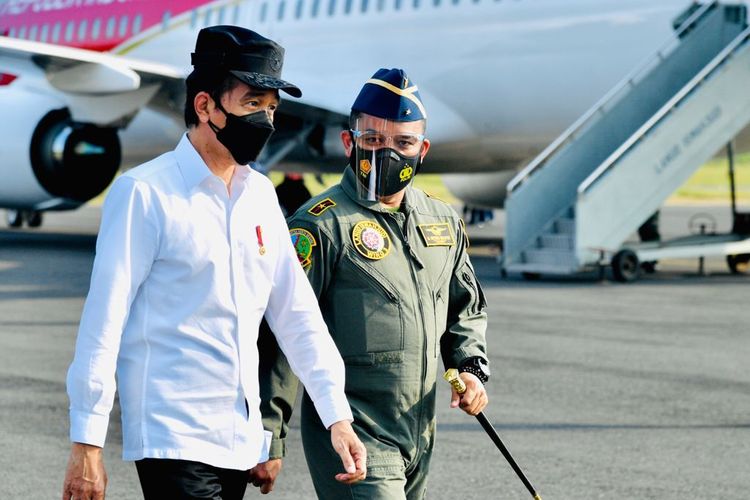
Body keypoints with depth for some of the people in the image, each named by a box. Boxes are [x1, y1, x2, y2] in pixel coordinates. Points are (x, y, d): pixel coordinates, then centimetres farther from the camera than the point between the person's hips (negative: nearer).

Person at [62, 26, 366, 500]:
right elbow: (104, 321, -10)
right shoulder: (144, 192, -8)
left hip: (242, 440, 7)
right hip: (173, 439, -6)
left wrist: (338, 415, 7)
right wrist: (87, 444, -12)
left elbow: (297, 313, 14)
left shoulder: (261, 194, 11)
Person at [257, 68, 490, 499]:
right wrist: (269, 437, -14)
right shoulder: (323, 225, -11)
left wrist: (471, 369, 7)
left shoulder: (445, 223, 11)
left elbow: (466, 309, 26)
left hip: (420, 440, 7)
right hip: (353, 440, -7)